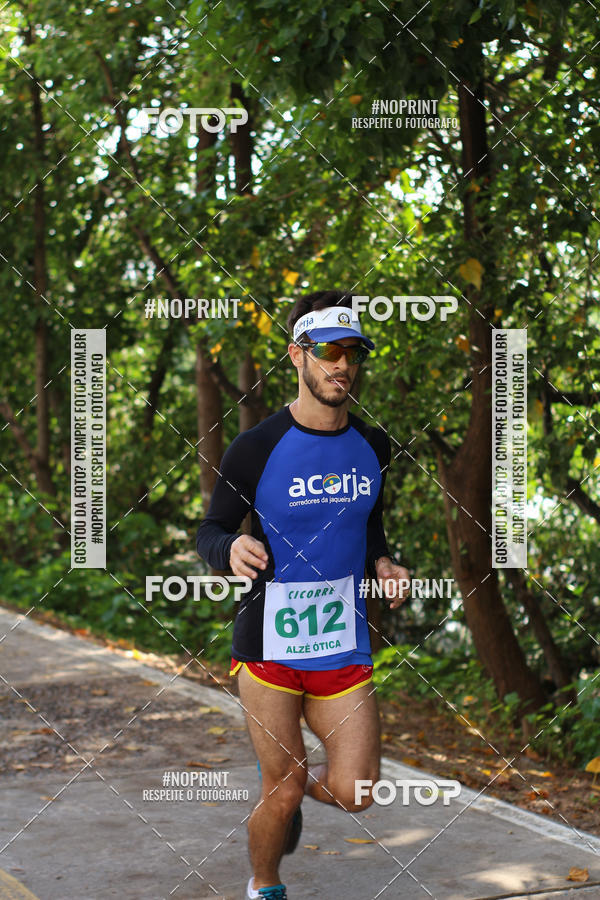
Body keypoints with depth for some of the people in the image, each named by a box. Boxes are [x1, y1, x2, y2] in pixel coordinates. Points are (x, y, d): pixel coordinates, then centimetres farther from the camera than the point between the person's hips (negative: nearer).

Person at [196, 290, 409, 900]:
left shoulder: (373, 447, 6)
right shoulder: (255, 449, -9)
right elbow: (209, 533, -1)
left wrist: (382, 563, 2)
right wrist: (232, 548, -23)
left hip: (345, 644, 4)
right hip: (268, 646, -4)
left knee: (354, 792, -1)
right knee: (283, 792, 3)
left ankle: (287, 783, 34)